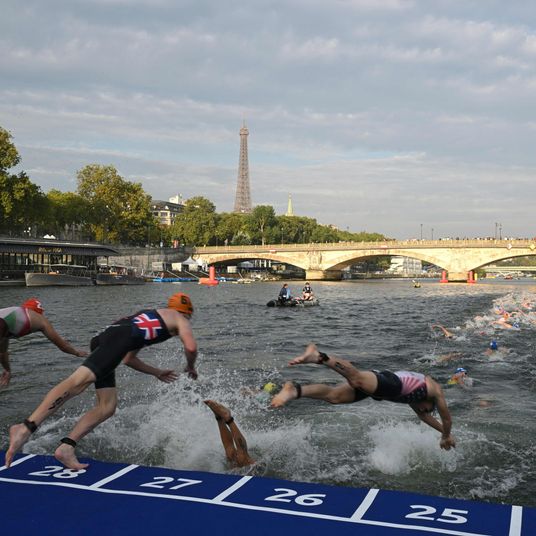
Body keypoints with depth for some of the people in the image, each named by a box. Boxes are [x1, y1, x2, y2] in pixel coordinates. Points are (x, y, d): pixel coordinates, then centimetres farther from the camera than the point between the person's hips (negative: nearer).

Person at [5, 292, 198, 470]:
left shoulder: (148, 317, 42)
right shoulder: (180, 319, 21)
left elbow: (128, 358, 44)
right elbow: (191, 347, 2)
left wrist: (157, 372, 52)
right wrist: (191, 367, 24)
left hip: (103, 339, 9)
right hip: (119, 337, -9)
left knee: (107, 407, 5)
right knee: (79, 381, -25)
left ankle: (66, 447, -6)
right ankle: (26, 427, -38)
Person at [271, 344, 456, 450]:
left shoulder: (413, 396, 47)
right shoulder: (436, 390, 30)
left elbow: (423, 415, 58)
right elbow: (446, 418, 34)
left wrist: (443, 432, 66)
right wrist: (447, 436, 53)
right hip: (390, 383, -7)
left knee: (334, 396, -9)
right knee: (357, 379, -33)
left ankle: (295, 390, -27)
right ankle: (319, 357, -53)